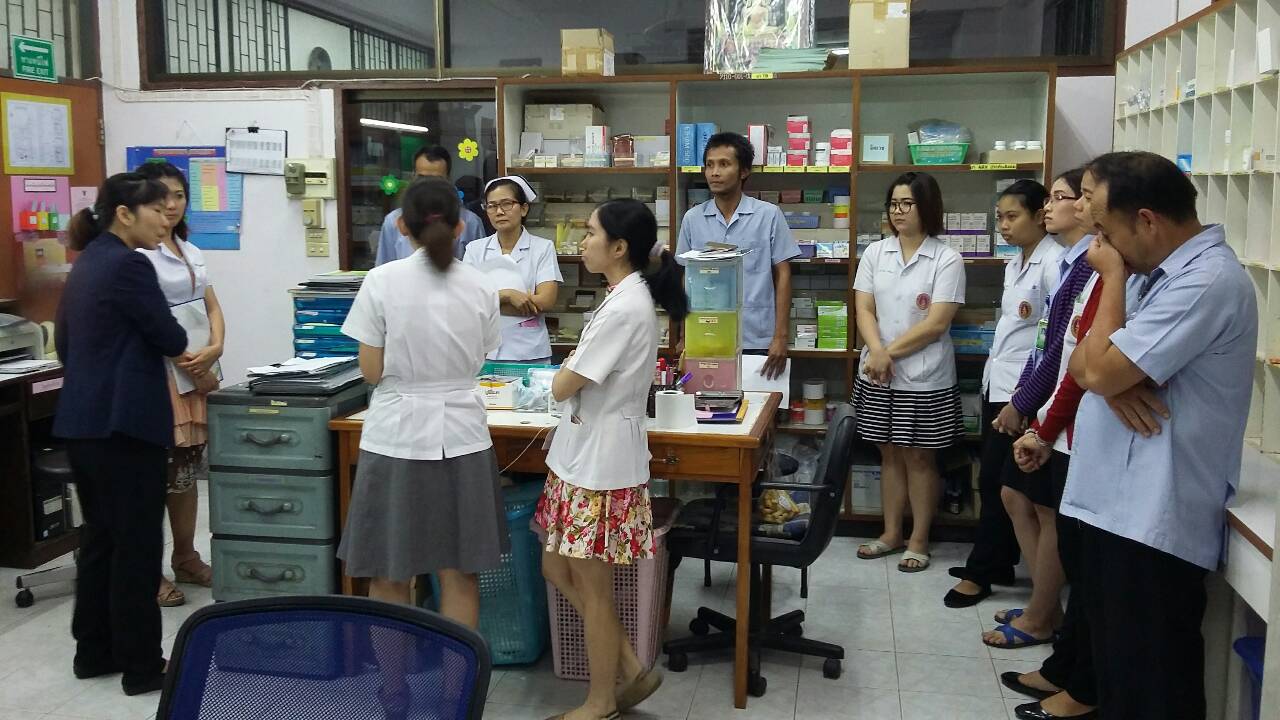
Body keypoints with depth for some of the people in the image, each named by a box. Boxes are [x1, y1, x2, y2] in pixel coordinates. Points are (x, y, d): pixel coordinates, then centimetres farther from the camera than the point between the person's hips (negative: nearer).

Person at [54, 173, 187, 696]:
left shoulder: (86, 263, 13)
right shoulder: (128, 265, -15)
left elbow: (65, 343, 19)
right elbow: (170, 338, -11)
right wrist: (181, 346, 11)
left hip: (81, 420, 10)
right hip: (124, 422, -10)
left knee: (99, 538, 17)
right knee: (136, 546, -1)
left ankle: (94, 652, 26)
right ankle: (142, 667, 8)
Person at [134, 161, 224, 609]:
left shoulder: (192, 252, 16)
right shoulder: (136, 254, -10)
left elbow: (213, 308, 13)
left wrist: (214, 349, -6)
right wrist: (190, 364, -16)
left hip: (198, 372, 8)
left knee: (187, 470, 15)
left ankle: (185, 559, 26)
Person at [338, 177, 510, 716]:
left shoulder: (382, 282, -8)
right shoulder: (479, 288, 0)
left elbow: (371, 372, -6)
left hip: (396, 440, -2)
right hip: (461, 439, 2)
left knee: (389, 580, 11)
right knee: (458, 576, 11)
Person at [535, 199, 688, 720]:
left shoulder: (624, 307, -22)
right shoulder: (627, 297, 9)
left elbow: (562, 387, -17)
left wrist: (567, 370, 1)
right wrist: (577, 371, 0)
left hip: (600, 461, -10)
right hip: (583, 455, 10)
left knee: (591, 586, 5)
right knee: (559, 569, 17)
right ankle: (632, 671, 27)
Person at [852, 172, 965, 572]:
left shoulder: (947, 260, -7)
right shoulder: (875, 253, 5)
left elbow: (937, 323, -14)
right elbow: (864, 309, 0)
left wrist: (891, 353, -14)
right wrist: (877, 352, -17)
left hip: (925, 378, -4)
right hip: (877, 374, 4)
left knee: (919, 457, 6)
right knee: (889, 454, 13)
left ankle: (919, 540, 19)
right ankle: (891, 533, 26)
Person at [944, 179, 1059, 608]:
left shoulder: (1054, 262, -14)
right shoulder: (1014, 264, 15)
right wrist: (995, 372, 15)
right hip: (997, 381, 9)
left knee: (996, 480, -3)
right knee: (997, 479, 13)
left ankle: (980, 572, 8)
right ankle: (999, 564, 23)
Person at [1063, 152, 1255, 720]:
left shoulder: (1207, 281, -19)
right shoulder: (1152, 272, 13)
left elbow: (1103, 371, -22)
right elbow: (1084, 361, 11)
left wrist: (1113, 279, -9)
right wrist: (1113, 379, -12)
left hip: (1153, 523, -9)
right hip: (1115, 507, 10)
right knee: (1116, 673, 21)